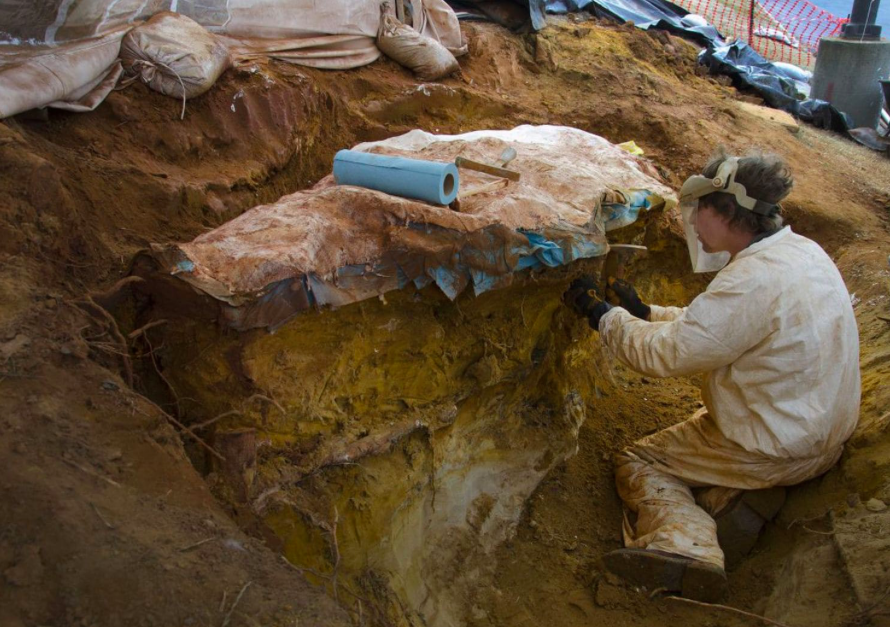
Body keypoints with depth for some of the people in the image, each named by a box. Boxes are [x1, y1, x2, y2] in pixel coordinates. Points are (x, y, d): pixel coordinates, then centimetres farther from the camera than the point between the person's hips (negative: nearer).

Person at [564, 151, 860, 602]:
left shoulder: (753, 280, -29)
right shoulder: (802, 250, 1)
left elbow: (664, 353, -23)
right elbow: (710, 324, 11)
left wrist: (600, 314, -10)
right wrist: (644, 311, 11)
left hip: (775, 449, -9)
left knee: (637, 462, 3)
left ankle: (683, 543, -20)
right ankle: (747, 500, 4)